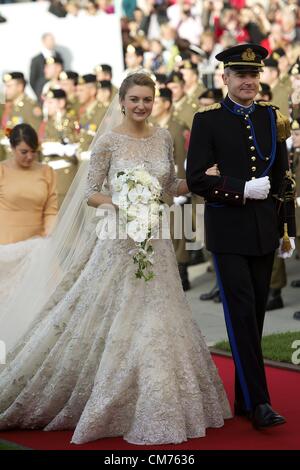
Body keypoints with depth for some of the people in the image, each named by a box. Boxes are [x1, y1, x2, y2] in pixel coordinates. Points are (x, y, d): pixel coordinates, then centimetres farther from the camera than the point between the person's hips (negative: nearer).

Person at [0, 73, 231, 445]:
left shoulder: (163, 138, 6)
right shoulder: (108, 141, -8)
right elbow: (89, 193, -6)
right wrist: (118, 201, -24)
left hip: (155, 242, 5)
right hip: (118, 242, -5)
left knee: (155, 324, 8)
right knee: (114, 321, -2)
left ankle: (153, 407, 22)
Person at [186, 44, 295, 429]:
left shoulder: (272, 118, 9)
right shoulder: (208, 121, -2)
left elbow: (283, 177, 12)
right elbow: (196, 179, -9)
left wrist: (287, 228, 11)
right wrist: (243, 189, -17)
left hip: (264, 233, 4)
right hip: (228, 233, -4)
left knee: (255, 315, 9)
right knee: (242, 315, -7)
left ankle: (244, 399, 19)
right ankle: (258, 402, -5)